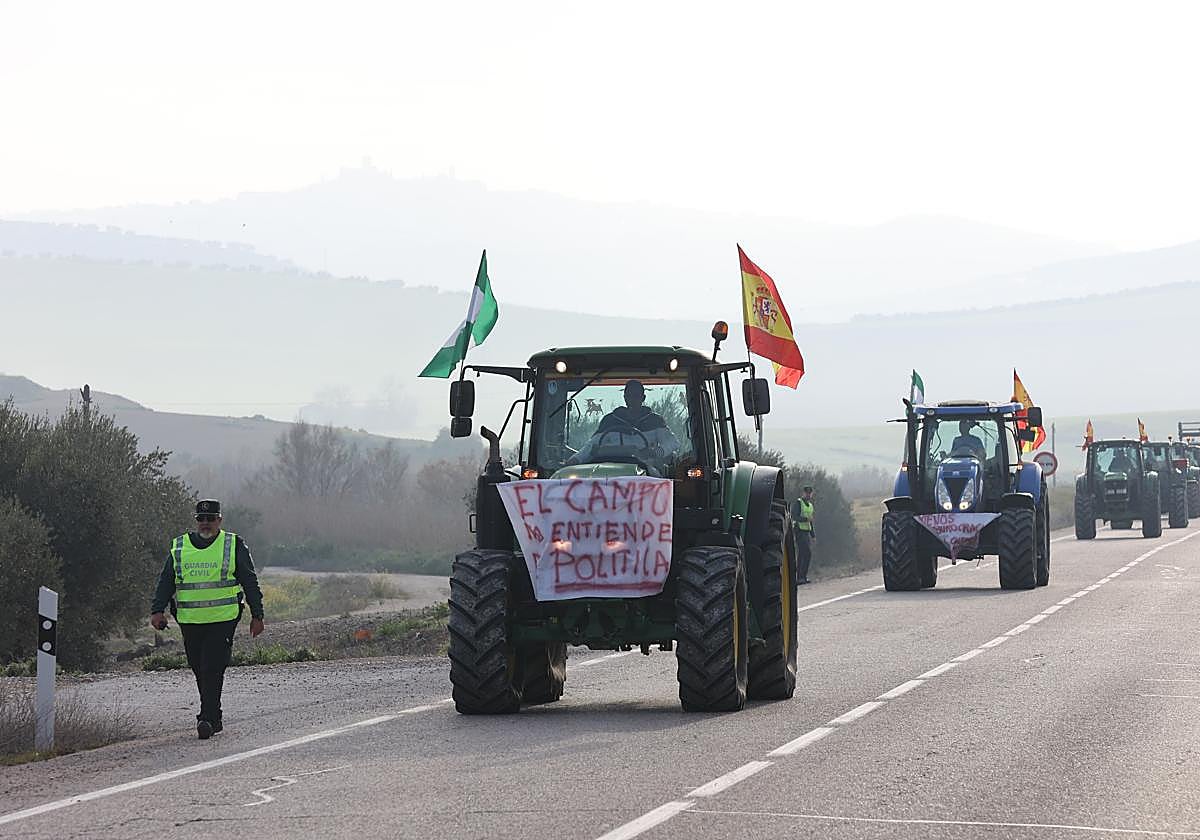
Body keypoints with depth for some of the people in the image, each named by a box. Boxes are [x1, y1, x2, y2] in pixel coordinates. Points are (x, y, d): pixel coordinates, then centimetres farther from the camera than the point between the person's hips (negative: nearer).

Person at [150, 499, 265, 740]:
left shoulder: (234, 546, 5)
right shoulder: (179, 548, 12)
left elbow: (250, 582, 8)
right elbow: (165, 582, 11)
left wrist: (256, 615, 4)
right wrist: (157, 610, -2)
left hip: (223, 620, -4)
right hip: (189, 621, 4)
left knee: (213, 670, -13)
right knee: (199, 672, 8)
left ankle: (207, 719, -15)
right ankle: (214, 718, 19)